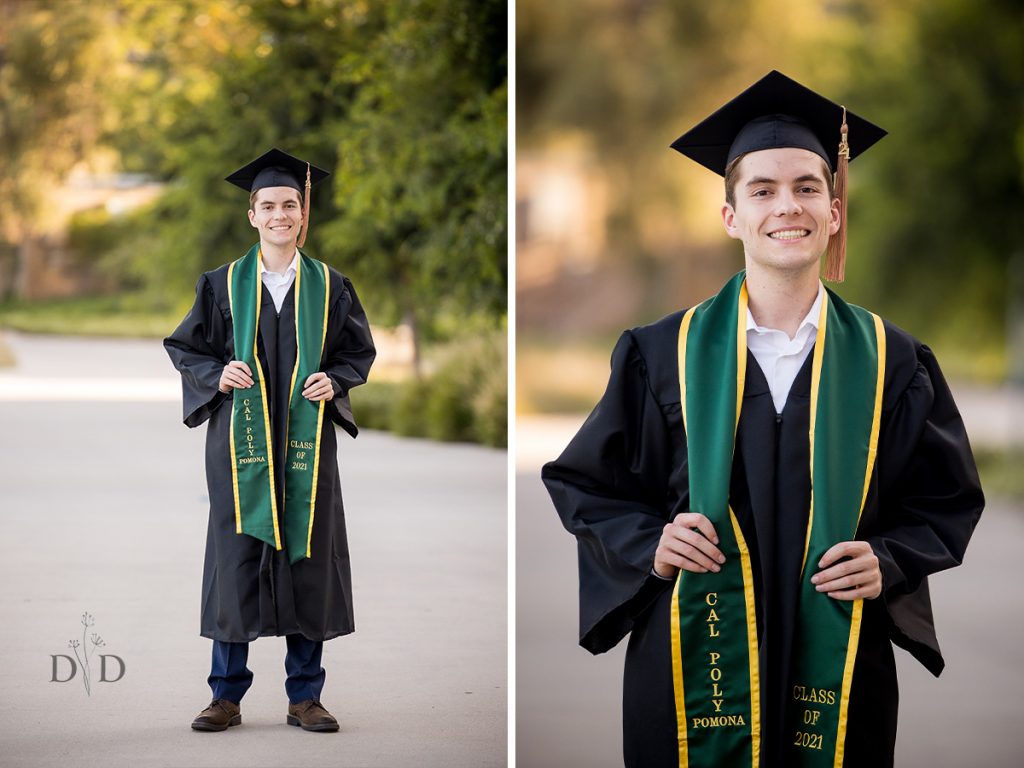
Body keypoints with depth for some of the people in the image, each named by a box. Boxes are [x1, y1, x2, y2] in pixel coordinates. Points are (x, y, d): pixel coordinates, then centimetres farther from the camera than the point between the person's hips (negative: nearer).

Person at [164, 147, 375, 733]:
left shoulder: (329, 286, 6)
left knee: (307, 559, 1)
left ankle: (304, 696, 11)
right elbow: (185, 347, 9)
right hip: (241, 441, -1)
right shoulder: (224, 284, 5)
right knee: (237, 559, -1)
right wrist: (217, 375, -10)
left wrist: (335, 381, -8)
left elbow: (359, 349, 12)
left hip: (306, 441, 1)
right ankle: (228, 696, 9)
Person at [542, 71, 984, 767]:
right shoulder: (663, 355, 1)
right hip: (693, 662, -1)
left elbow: (946, 500, 9)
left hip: (837, 668, 1)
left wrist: (889, 561, -11)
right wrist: (650, 544, -11)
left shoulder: (891, 363, 2)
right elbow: (585, 485, 8)